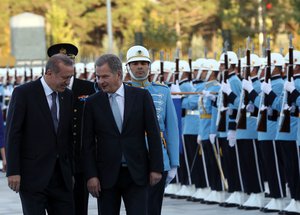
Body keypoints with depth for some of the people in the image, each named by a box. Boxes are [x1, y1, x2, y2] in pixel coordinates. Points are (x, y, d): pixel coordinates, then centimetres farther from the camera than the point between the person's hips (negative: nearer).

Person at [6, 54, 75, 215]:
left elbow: (70, 136, 14)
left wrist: (71, 172, 12)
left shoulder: (68, 96, 9)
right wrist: (13, 171, -13)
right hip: (32, 174, -5)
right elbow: (12, 134, -8)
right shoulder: (23, 93, -7)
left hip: (61, 176, 5)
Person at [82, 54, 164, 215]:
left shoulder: (141, 97, 1)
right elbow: (88, 143, 2)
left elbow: (153, 134, 1)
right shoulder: (92, 103, 3)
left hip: (136, 174, -1)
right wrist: (91, 175, -5)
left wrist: (156, 168, -3)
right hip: (107, 175, 1)